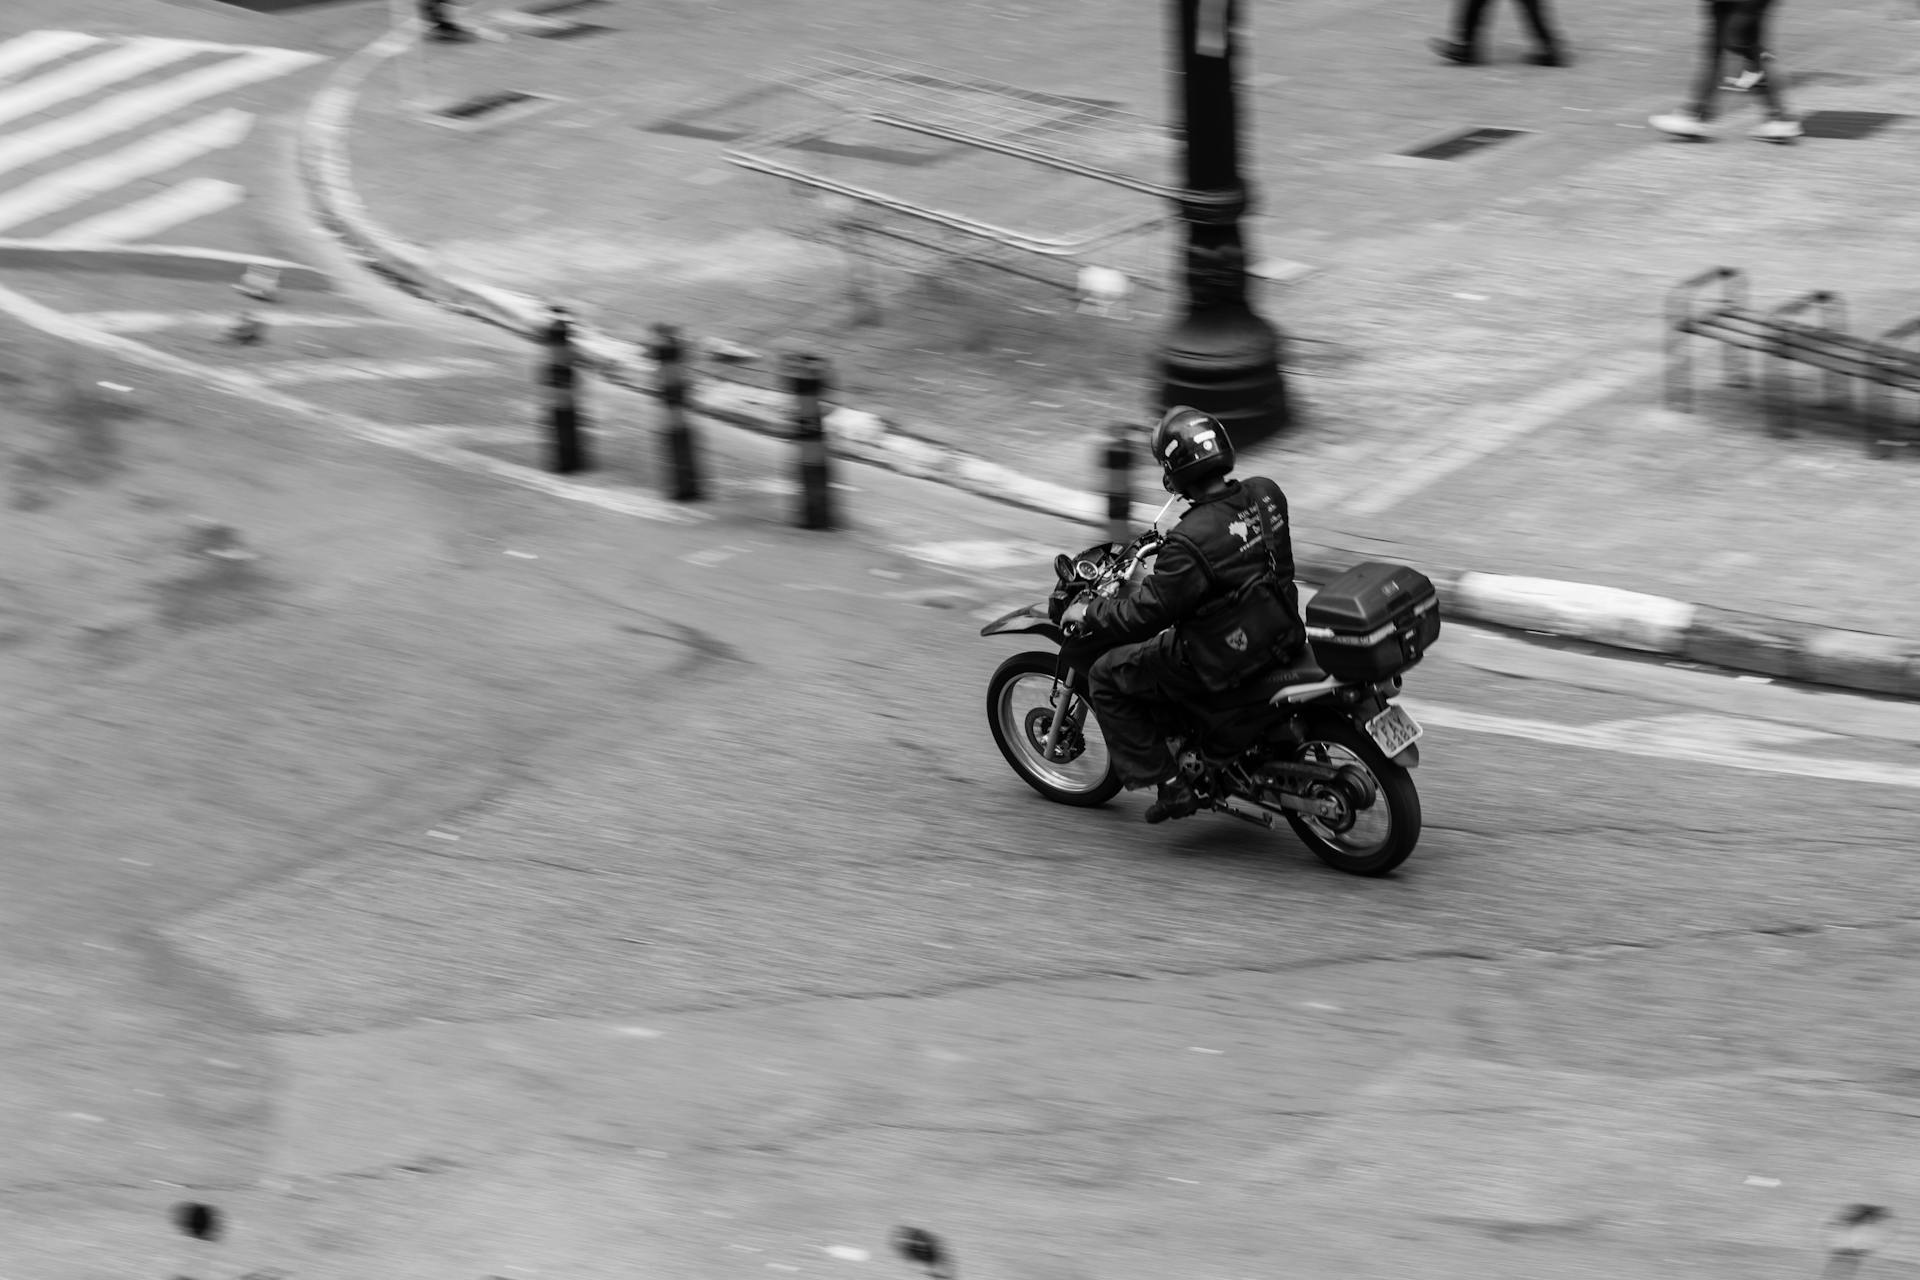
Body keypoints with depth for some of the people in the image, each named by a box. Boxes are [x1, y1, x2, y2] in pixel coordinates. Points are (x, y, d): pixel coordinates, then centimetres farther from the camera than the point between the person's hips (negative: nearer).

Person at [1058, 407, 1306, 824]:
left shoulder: (1189, 543, -28)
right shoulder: (1265, 493, -6)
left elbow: (1146, 613, -19)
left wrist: (1087, 614, -2)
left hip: (1225, 660, -8)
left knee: (1107, 677, 7)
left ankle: (1167, 782, 8)